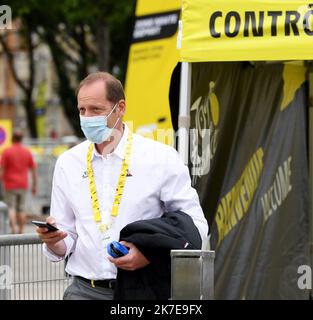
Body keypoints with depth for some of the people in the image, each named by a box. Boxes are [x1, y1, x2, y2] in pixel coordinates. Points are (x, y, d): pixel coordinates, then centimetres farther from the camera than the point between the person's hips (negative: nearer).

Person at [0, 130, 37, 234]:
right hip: (23, 185, 3)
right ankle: (21, 230, 9)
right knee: (21, 208, 9)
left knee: (11, 208, -2)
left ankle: (14, 229, -18)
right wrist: (34, 186, 12)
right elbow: (33, 170, 5)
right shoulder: (27, 152, 4)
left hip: (10, 186, -3)